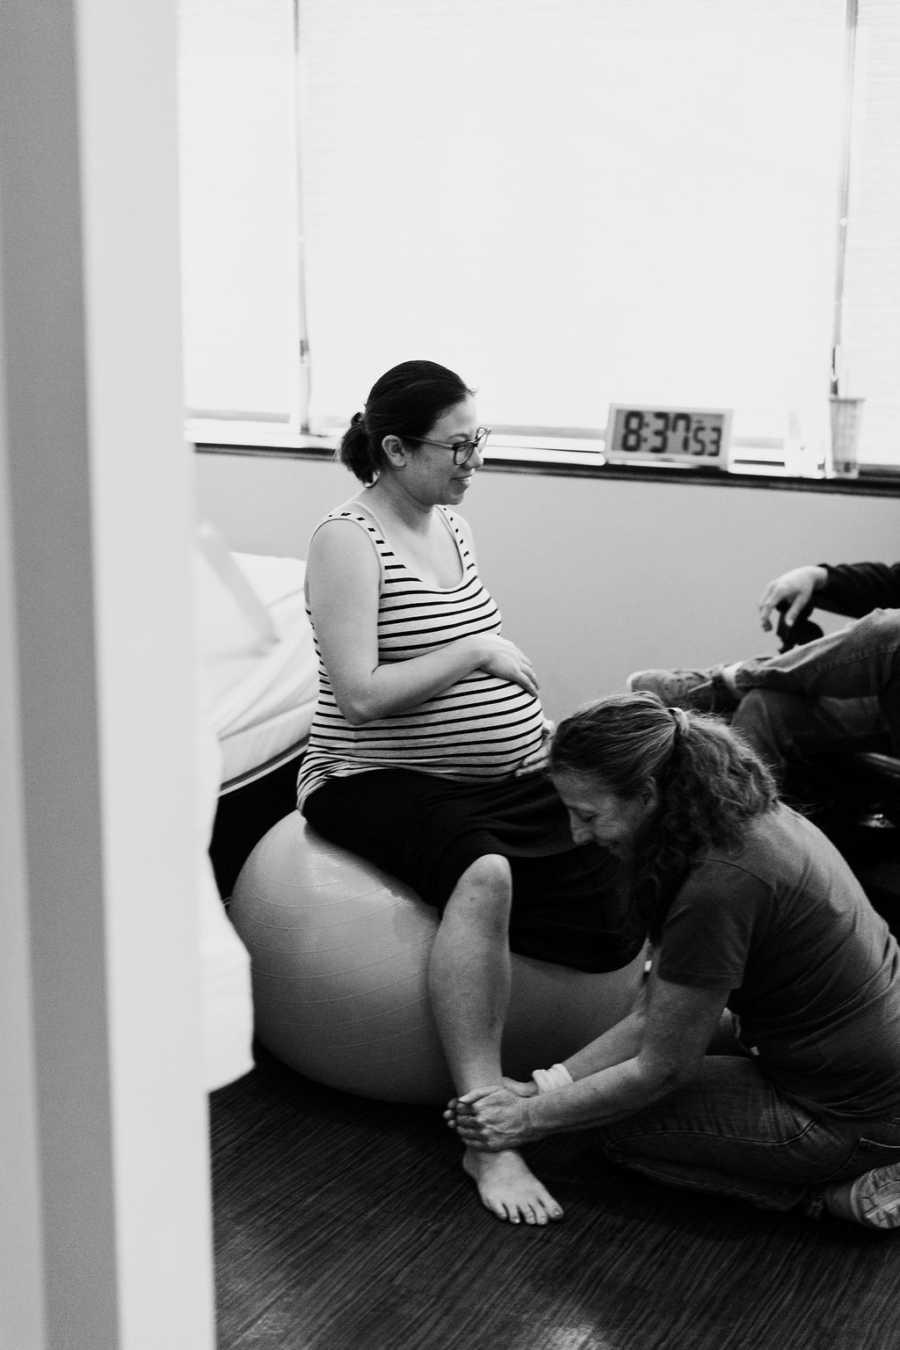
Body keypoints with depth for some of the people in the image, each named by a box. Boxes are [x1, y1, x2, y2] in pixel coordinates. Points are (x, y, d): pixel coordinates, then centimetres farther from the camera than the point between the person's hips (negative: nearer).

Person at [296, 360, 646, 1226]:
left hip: (505, 779, 8)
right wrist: (477, 651, -19)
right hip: (382, 784, -8)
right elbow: (359, 697, -21)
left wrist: (535, 724, 6)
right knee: (484, 875, -38)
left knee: (630, 877, -12)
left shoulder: (450, 521, 14)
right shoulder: (348, 541, -11)